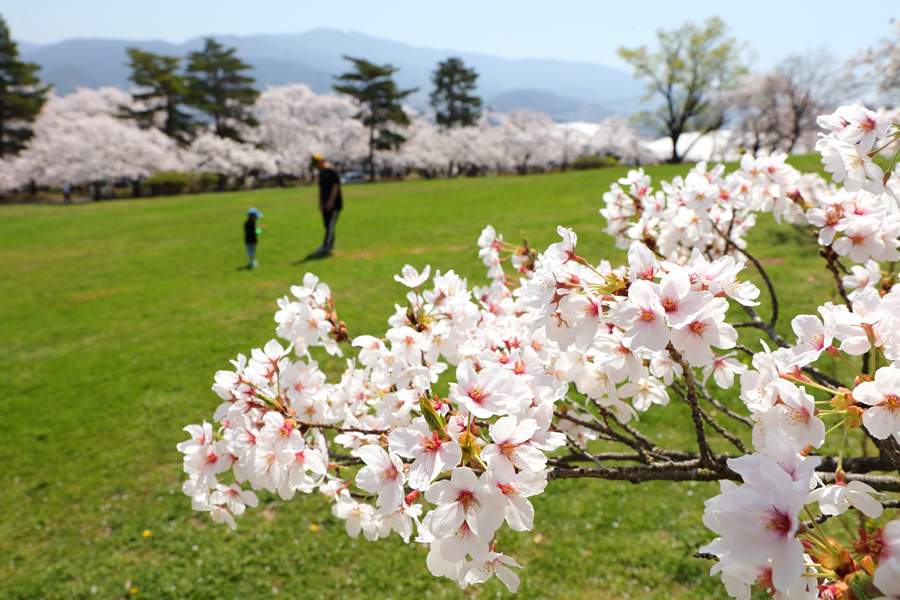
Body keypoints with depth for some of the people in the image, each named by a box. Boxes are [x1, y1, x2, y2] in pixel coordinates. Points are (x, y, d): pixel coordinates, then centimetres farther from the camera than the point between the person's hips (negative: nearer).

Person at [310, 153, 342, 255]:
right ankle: (331, 244, 20)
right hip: (326, 204, 9)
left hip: (334, 204, -9)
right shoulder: (321, 173, 16)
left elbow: (335, 186, -16)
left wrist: (331, 201, -21)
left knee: (330, 225, -10)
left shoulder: (332, 171, -11)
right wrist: (320, 203, 13)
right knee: (326, 224, 10)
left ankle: (326, 246, -13)